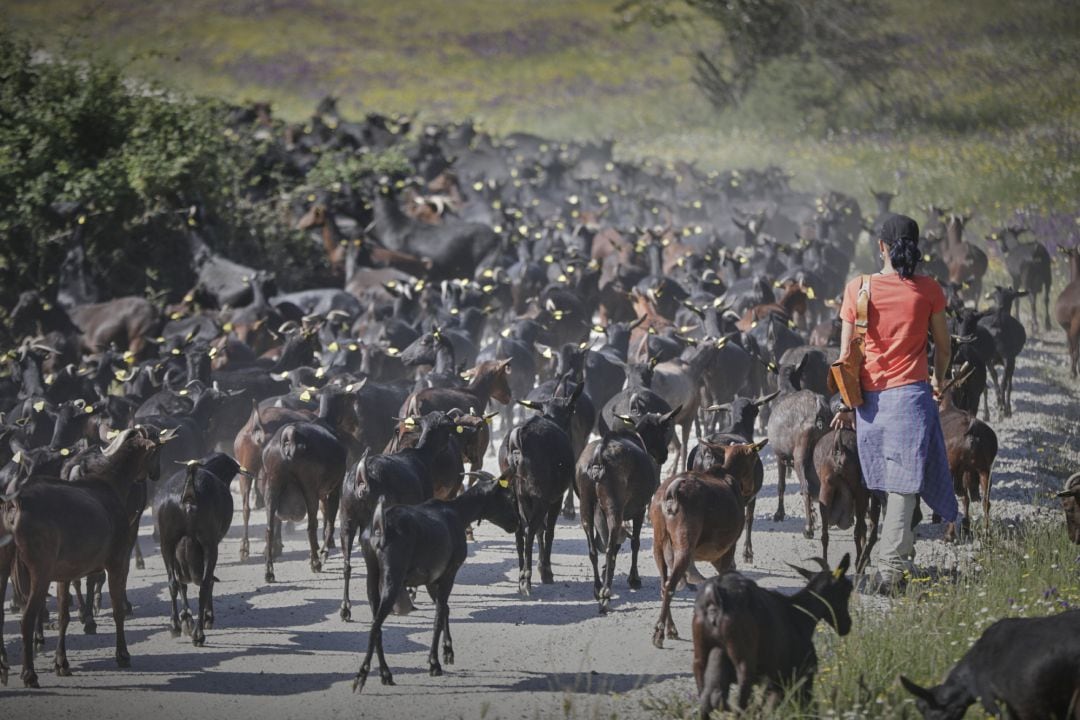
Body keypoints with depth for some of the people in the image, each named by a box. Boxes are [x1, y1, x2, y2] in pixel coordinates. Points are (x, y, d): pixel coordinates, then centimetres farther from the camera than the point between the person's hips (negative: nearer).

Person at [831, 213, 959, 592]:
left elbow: (846, 352, -1)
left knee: (889, 482, 18)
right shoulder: (928, 290, -3)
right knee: (904, 483, -5)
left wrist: (846, 403, 9)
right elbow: (943, 345, 8)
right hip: (911, 392, -2)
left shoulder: (858, 289, -3)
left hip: (870, 396, 2)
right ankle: (891, 565, -15)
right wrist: (938, 380, 28)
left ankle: (902, 556, 30)